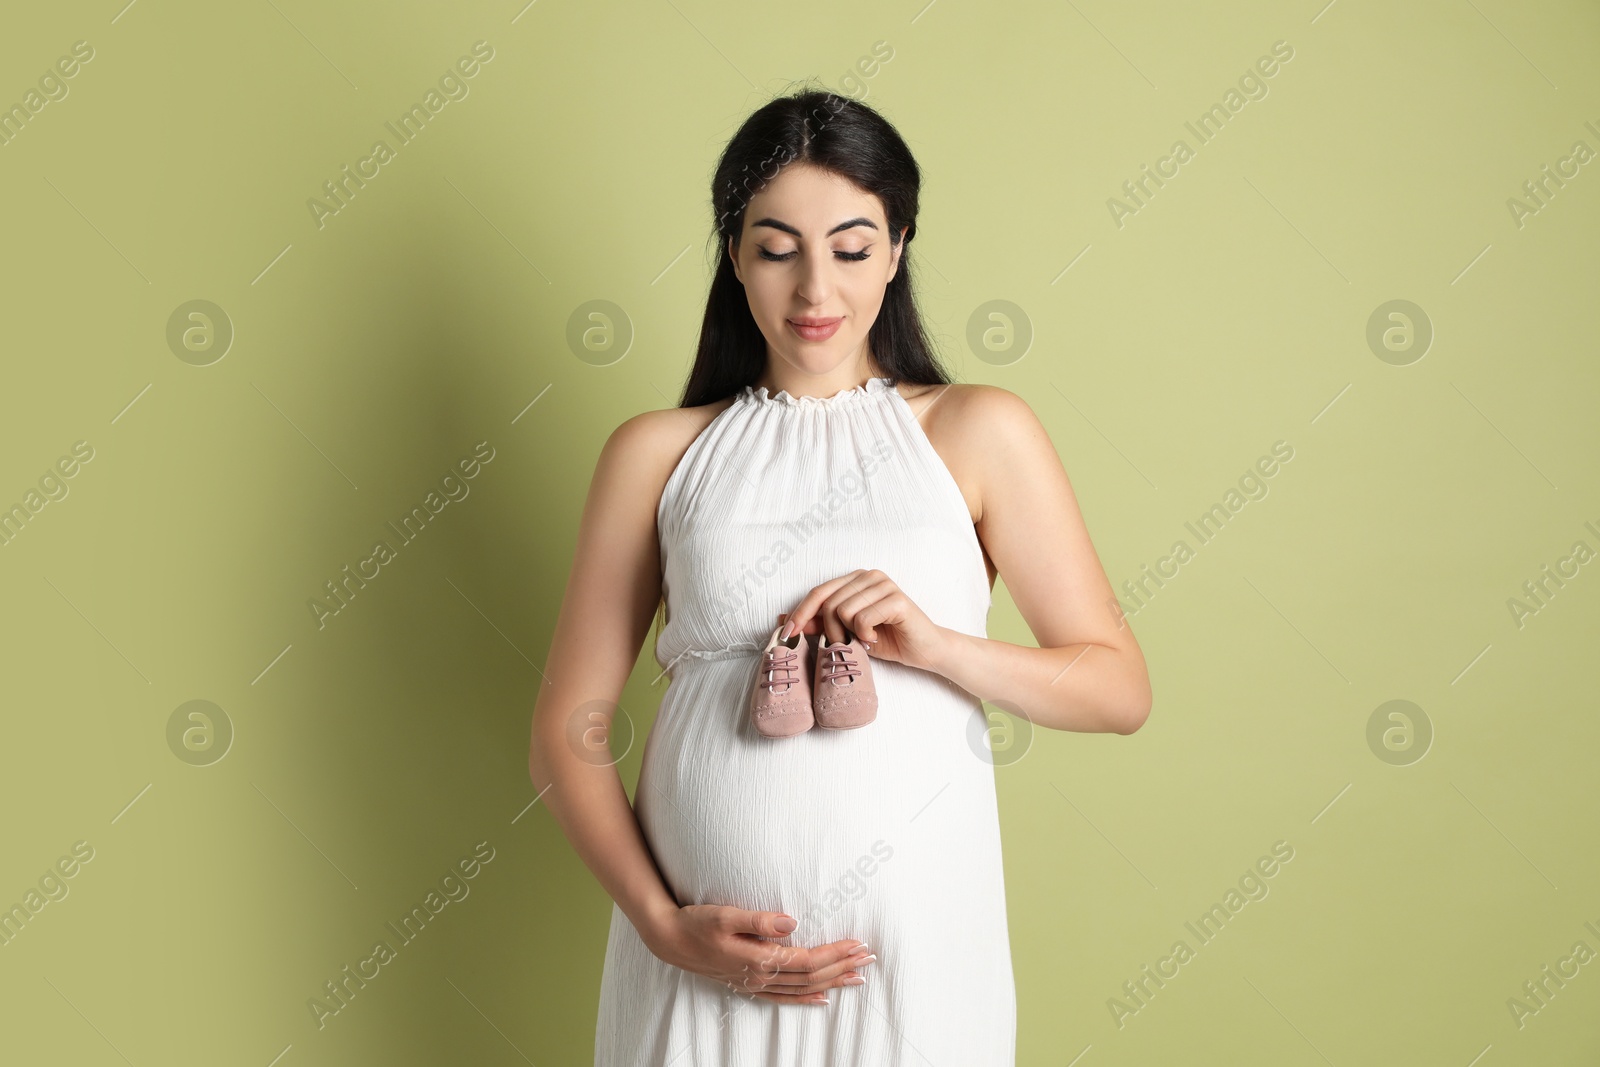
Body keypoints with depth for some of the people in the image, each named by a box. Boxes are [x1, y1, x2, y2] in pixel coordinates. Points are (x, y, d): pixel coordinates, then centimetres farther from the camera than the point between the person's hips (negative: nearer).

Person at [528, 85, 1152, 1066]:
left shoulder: (978, 432, 2)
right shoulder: (658, 453, 4)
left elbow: (1122, 688, 2)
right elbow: (566, 731, 4)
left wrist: (939, 646, -14)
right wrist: (663, 923, -8)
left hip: (913, 944, 0)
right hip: (703, 958, 1)